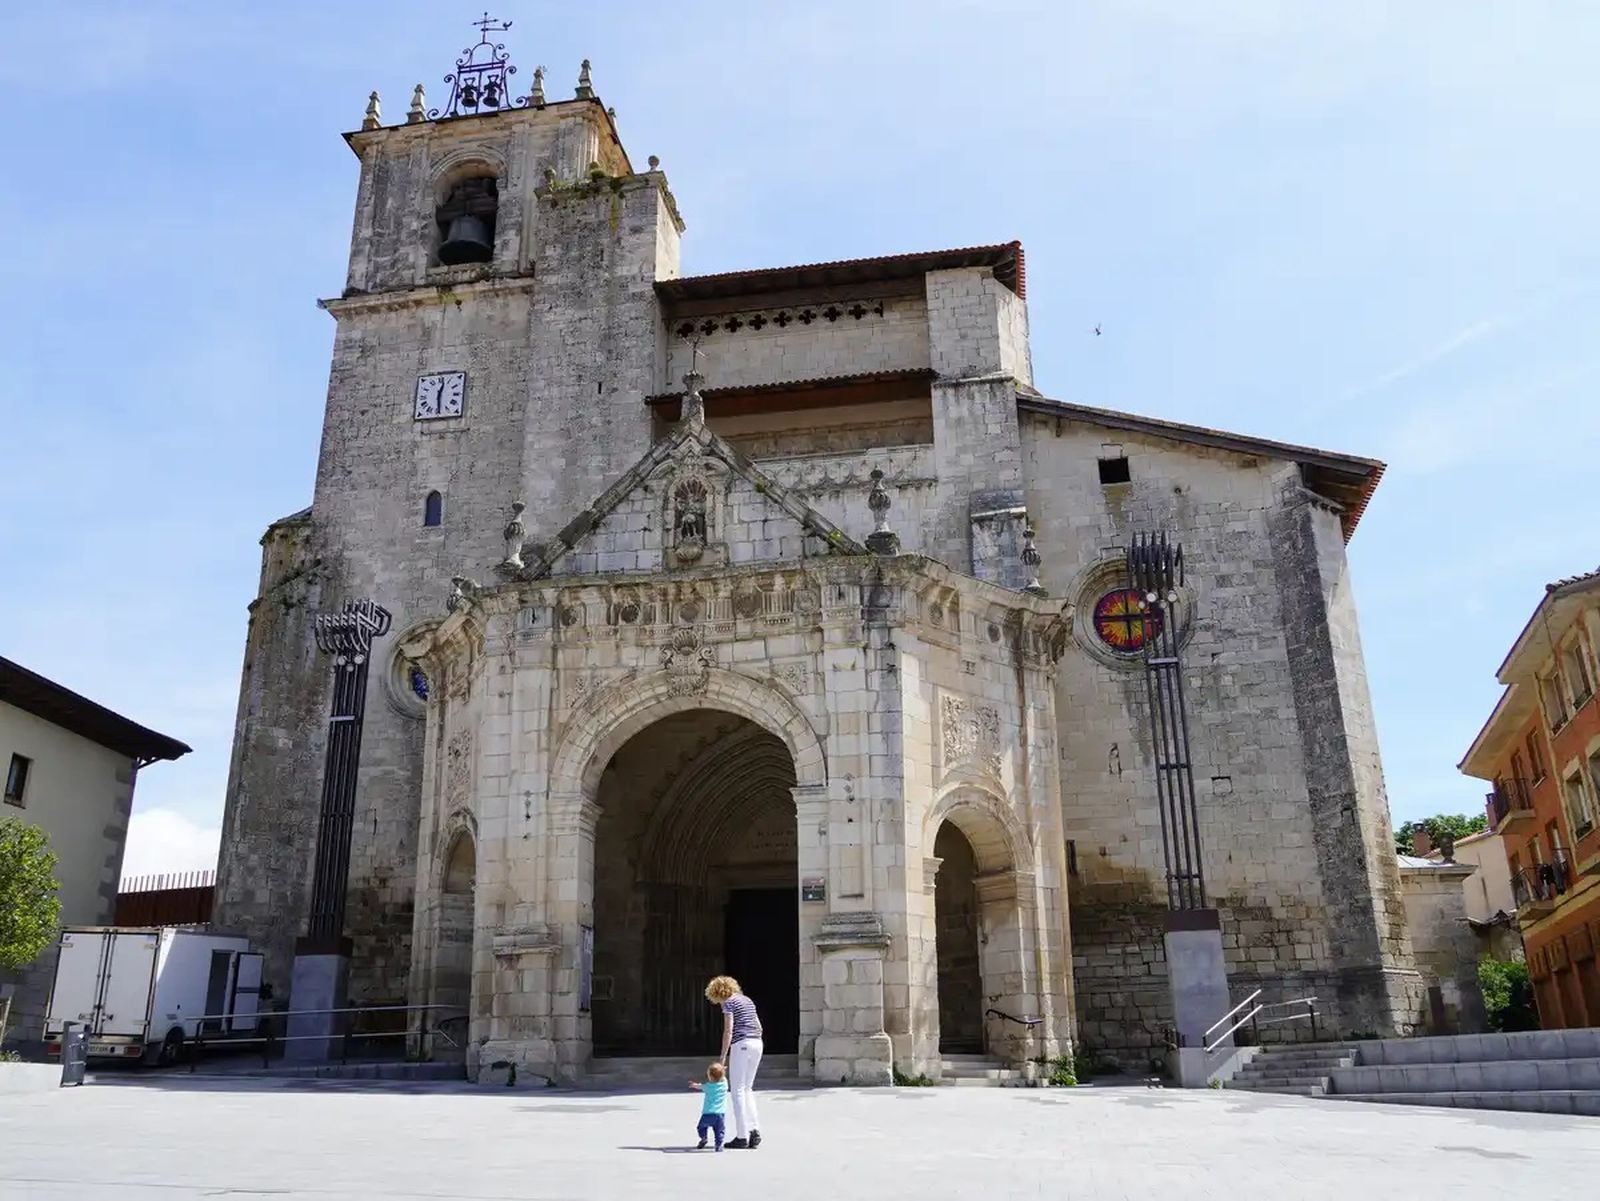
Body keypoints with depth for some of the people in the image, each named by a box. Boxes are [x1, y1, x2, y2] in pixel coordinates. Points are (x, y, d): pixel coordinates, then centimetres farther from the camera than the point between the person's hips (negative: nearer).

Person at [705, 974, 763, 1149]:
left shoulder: (728, 1003, -3)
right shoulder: (747, 1000, 20)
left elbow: (728, 1031, -11)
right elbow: (759, 1027, 21)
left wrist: (723, 1057, -10)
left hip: (741, 1044, -8)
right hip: (757, 1043, 8)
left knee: (737, 1090, 1)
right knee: (747, 1089, 16)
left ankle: (742, 1136, 1)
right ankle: (755, 1129, 6)